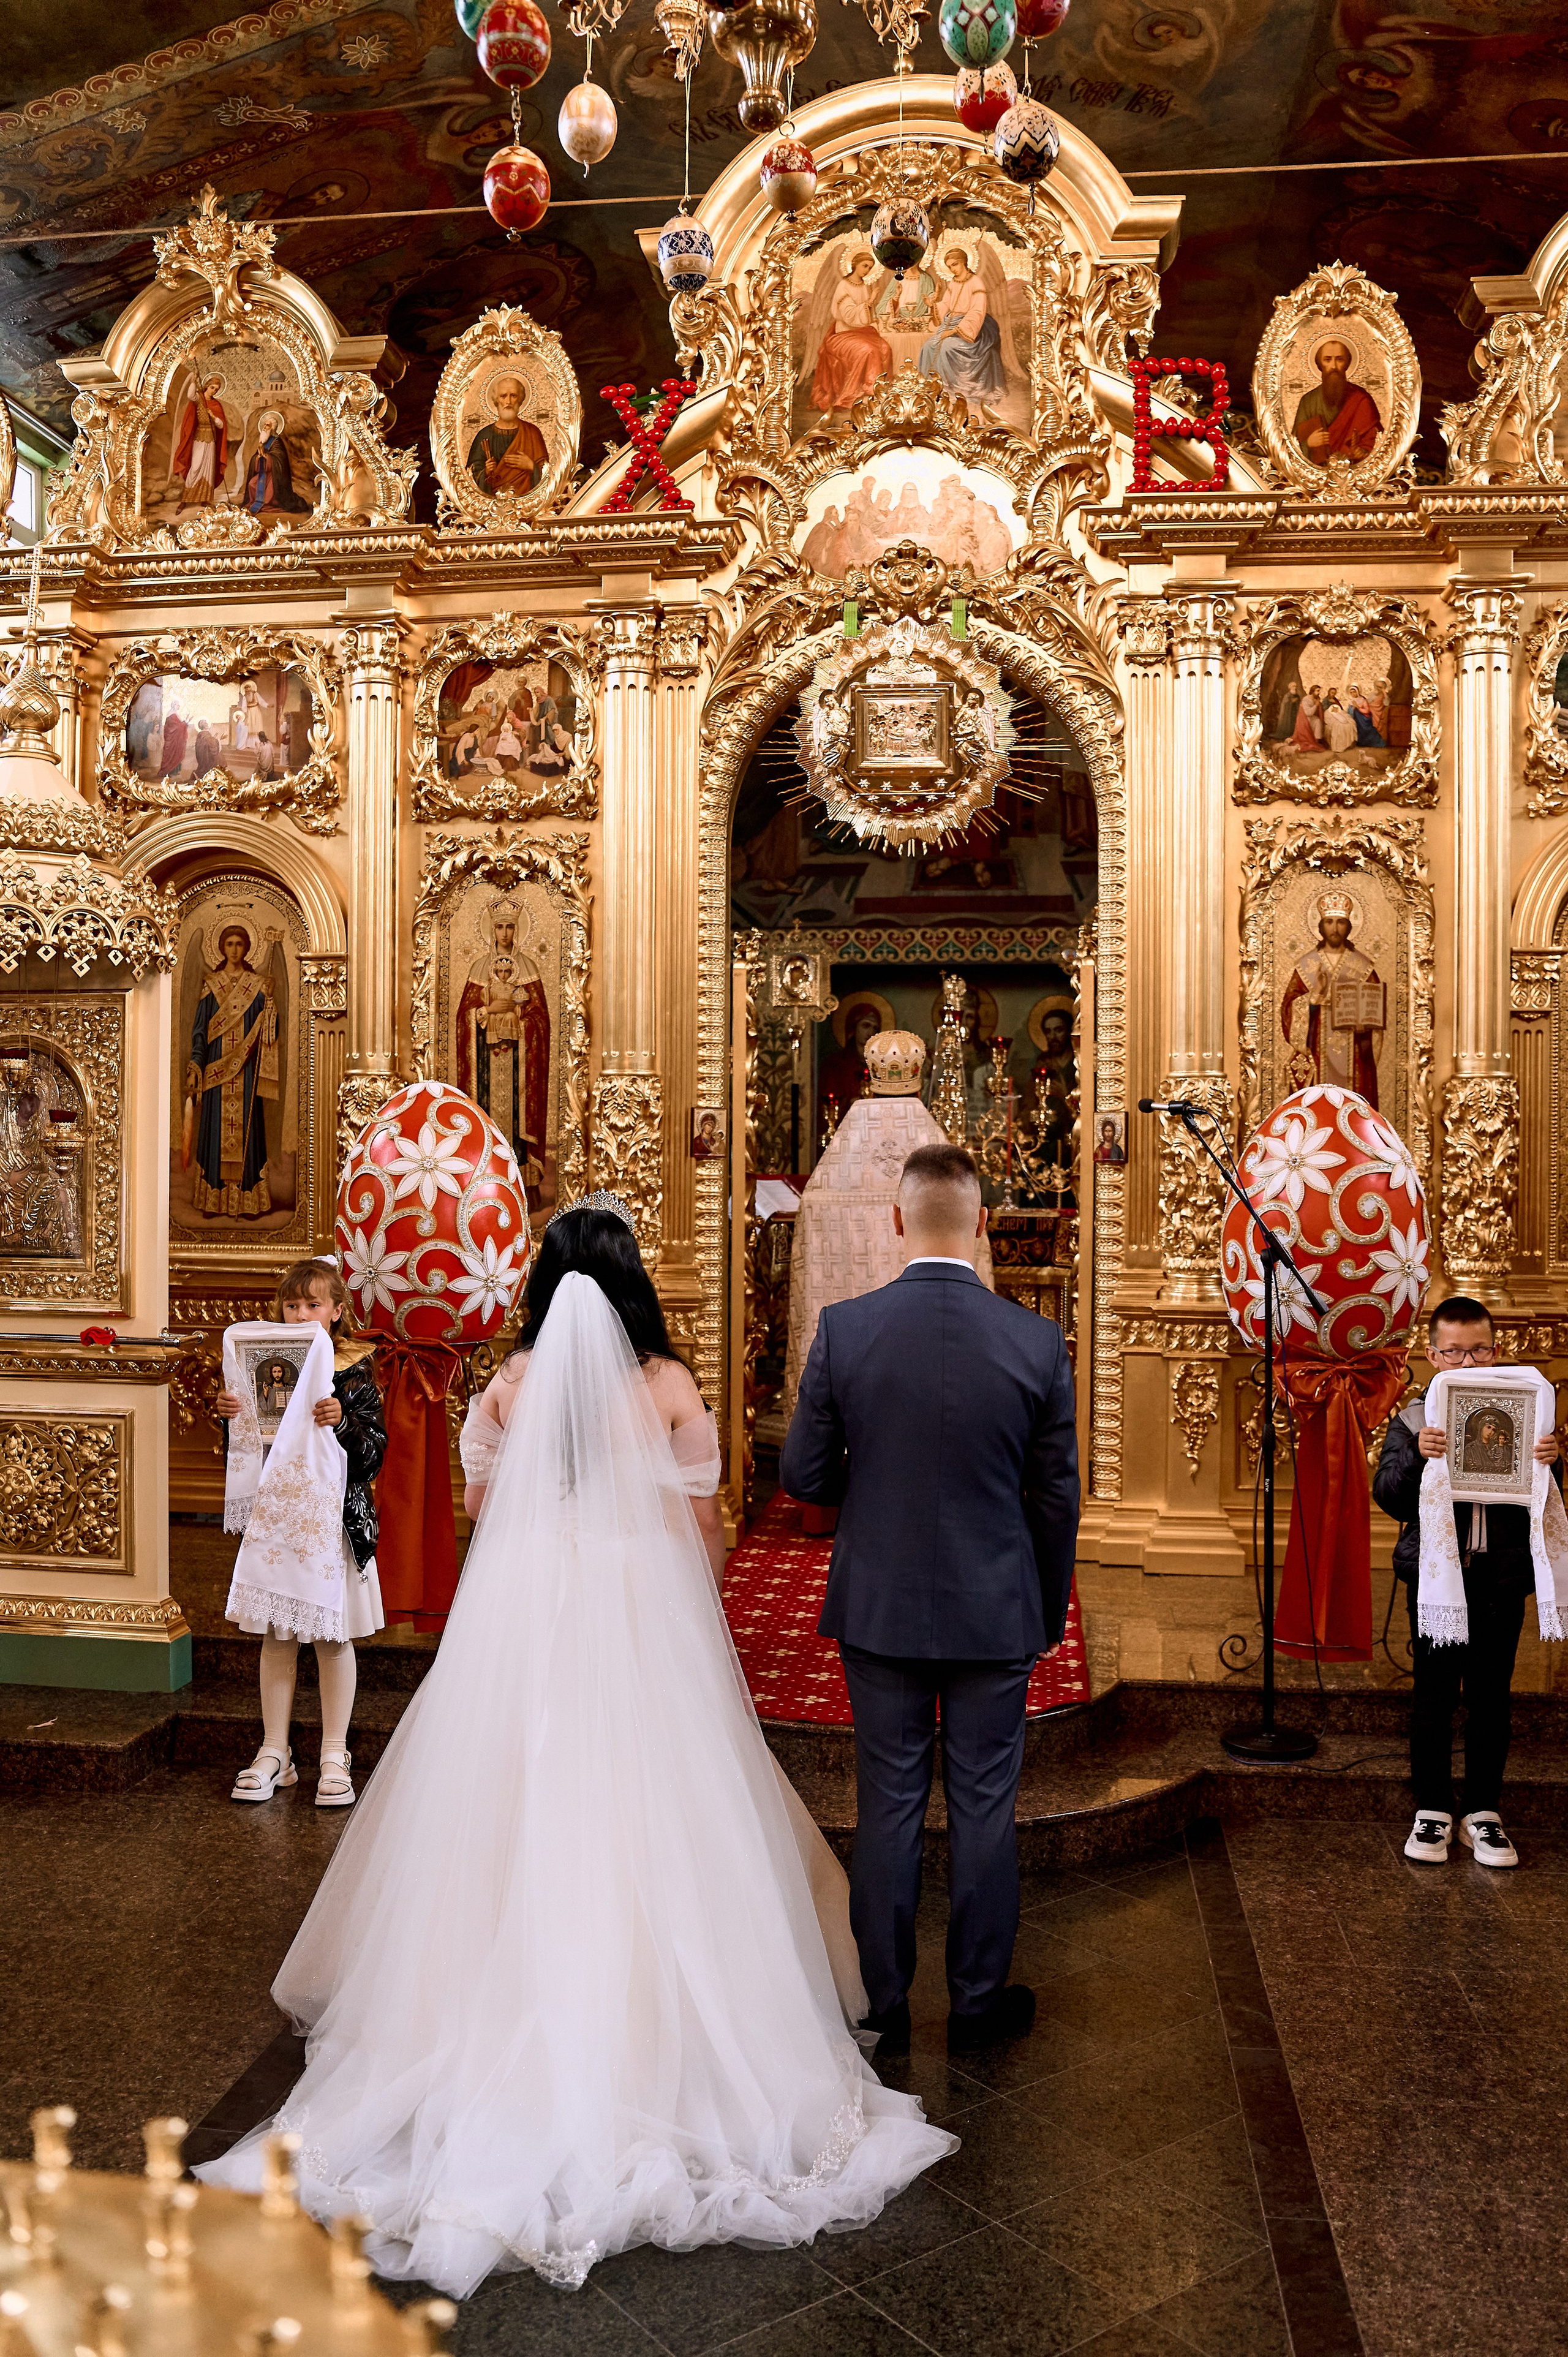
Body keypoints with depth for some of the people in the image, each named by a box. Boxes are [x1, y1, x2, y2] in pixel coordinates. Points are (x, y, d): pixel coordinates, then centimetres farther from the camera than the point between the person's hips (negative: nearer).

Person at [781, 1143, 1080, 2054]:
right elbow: (1057, 1495, -2)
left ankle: (883, 2005, 26)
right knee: (985, 1807, 13)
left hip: (879, 1609, 0)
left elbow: (804, 1475, -5)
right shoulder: (1038, 1341, -10)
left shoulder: (843, 1330, -12)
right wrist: (1049, 1611, 12)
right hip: (996, 1613, 0)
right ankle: (980, 2003, 27)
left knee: (889, 1807, 12)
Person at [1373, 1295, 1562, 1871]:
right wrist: (1416, 1455, -25)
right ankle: (1433, 1811, 18)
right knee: (1434, 1694, 6)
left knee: (1492, 1697, 9)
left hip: (1501, 1577, 1)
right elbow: (1389, 1496, -7)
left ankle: (1483, 1813, 22)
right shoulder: (1413, 1420, 0)